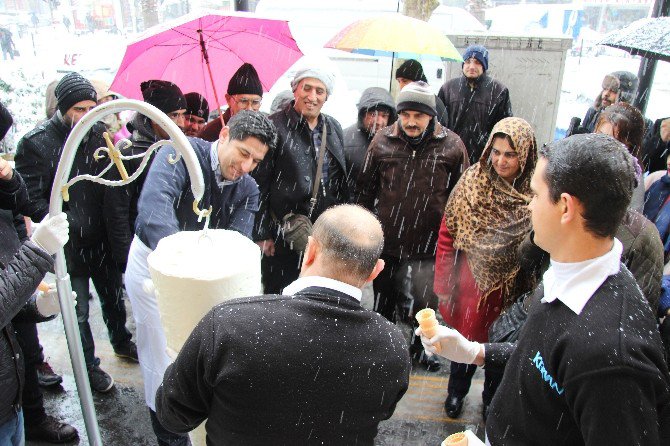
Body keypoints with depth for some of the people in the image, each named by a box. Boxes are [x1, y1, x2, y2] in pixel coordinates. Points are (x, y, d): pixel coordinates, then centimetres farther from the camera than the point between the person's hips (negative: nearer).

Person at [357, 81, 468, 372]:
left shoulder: (452, 145, -6)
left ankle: (422, 347, 38)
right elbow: (366, 189, 4)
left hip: (430, 242, -2)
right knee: (384, 299, 19)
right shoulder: (383, 141, -3)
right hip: (387, 239, 2)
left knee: (426, 301, 10)